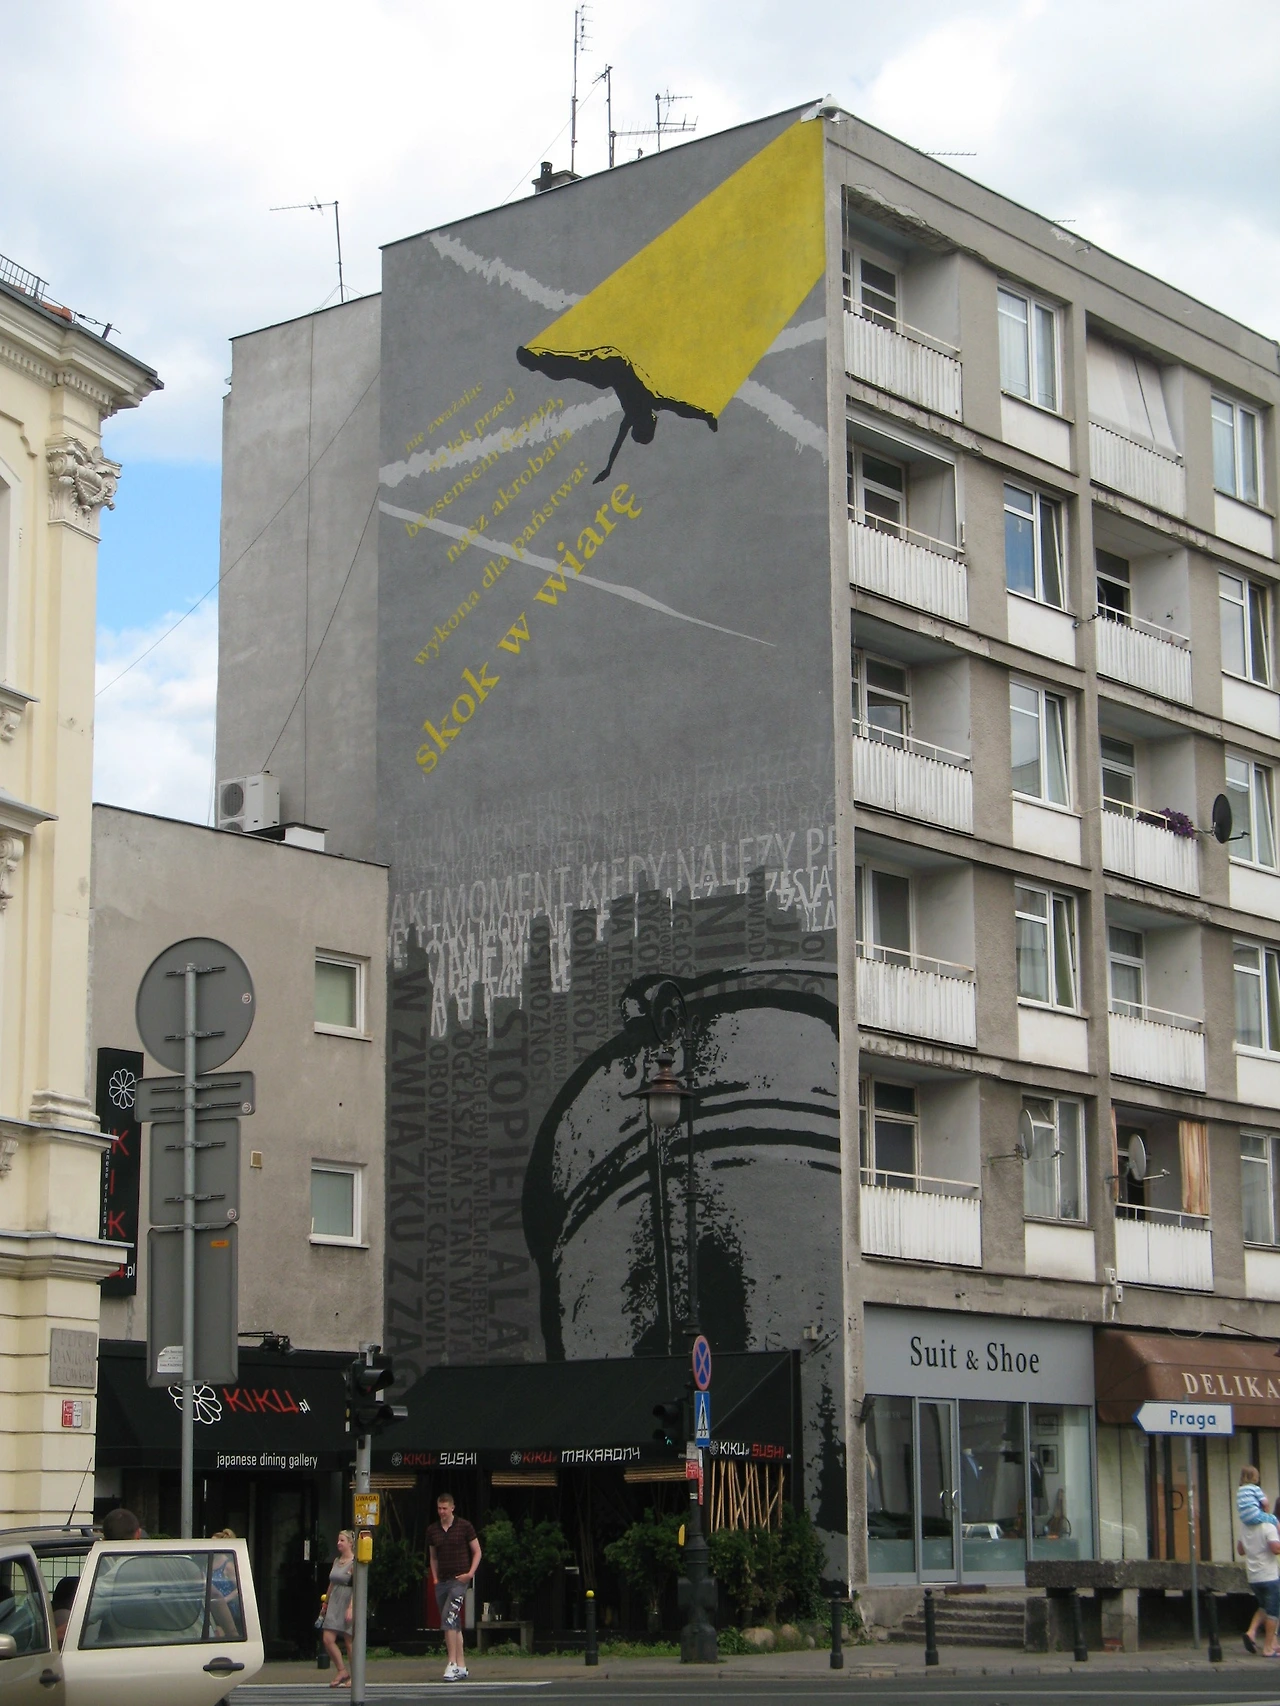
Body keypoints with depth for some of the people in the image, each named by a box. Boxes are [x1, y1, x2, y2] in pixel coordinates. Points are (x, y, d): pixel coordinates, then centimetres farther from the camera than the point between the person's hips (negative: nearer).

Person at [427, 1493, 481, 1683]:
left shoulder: (464, 1526, -3)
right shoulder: (432, 1530, 10)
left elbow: (477, 1551, 3)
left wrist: (470, 1573, -8)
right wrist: (435, 1578, 9)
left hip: (459, 1580, -5)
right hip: (442, 1581, 5)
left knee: (448, 1618, -19)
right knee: (454, 1624, 8)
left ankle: (452, 1663, -18)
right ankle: (461, 1667, 11)